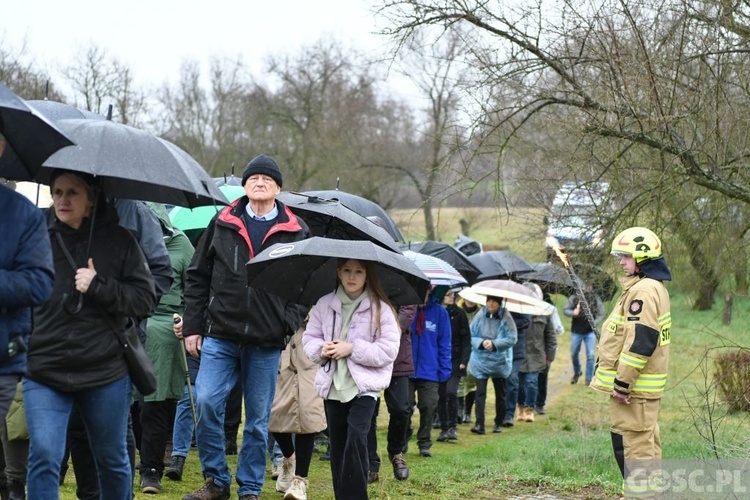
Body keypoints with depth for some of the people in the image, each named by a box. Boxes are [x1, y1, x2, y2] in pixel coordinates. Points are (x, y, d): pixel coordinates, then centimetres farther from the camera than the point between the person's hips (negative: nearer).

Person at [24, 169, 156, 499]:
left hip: (106, 371, 0)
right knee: (43, 456, -13)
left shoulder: (118, 240, 1)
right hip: (45, 371, 0)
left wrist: (98, 286, -13)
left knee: (112, 459, 14)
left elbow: (145, 299, -2)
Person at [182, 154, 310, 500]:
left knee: (258, 419, 6)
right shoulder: (222, 224, 7)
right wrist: (192, 327, 4)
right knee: (206, 402, -11)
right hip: (220, 335, 0)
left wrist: (291, 326, -9)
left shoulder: (296, 232, 5)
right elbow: (198, 276, 9)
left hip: (267, 342, 0)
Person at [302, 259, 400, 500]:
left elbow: (388, 350, -9)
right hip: (333, 386, 4)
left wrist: (352, 348, -16)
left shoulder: (379, 308, -5)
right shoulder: (324, 304, 6)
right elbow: (309, 338, 10)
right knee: (337, 444, 9)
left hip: (365, 386, -4)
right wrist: (321, 349, -11)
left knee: (356, 438, -19)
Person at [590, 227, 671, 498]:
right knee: (646, 442, 16)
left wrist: (622, 382, -21)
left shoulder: (643, 291, -18)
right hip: (646, 385, 11)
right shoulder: (654, 287, 16)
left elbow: (640, 341, -25)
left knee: (634, 444, -7)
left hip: (633, 386, -11)